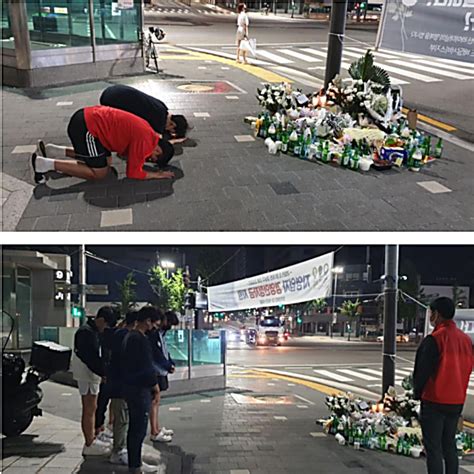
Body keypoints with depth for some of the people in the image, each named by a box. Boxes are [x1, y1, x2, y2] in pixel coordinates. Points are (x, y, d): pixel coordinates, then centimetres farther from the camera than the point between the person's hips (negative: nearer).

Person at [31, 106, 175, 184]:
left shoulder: (147, 131, 14)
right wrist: (156, 175, -1)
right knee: (99, 172, -4)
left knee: (106, 161, 19)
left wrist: (141, 156, 14)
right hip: (86, 127, -10)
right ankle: (45, 164, -4)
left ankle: (51, 151, 20)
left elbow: (125, 152, 26)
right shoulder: (145, 141, -14)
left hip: (88, 117, 10)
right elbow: (133, 173, -9)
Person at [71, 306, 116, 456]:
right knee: (89, 409, -5)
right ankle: (89, 445, 0)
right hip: (87, 375, -10)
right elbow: (90, 358, -24)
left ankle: (92, 440, 25)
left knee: (91, 409, 16)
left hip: (91, 375, 10)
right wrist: (104, 373, -22)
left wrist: (103, 372, 8)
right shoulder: (86, 332, -19)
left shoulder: (93, 331, 14)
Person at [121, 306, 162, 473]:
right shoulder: (141, 339, -19)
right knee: (139, 428, -2)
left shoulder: (128, 336, 12)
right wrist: (154, 384, -4)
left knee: (133, 426, 16)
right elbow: (147, 365, -19)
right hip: (140, 388, -10)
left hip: (129, 385, 10)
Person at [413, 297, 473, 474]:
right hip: (457, 401, 7)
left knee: (433, 448, 0)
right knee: (449, 445, 18)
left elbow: (423, 371, -15)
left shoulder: (434, 339, -17)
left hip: (434, 401, -7)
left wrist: (417, 392, 0)